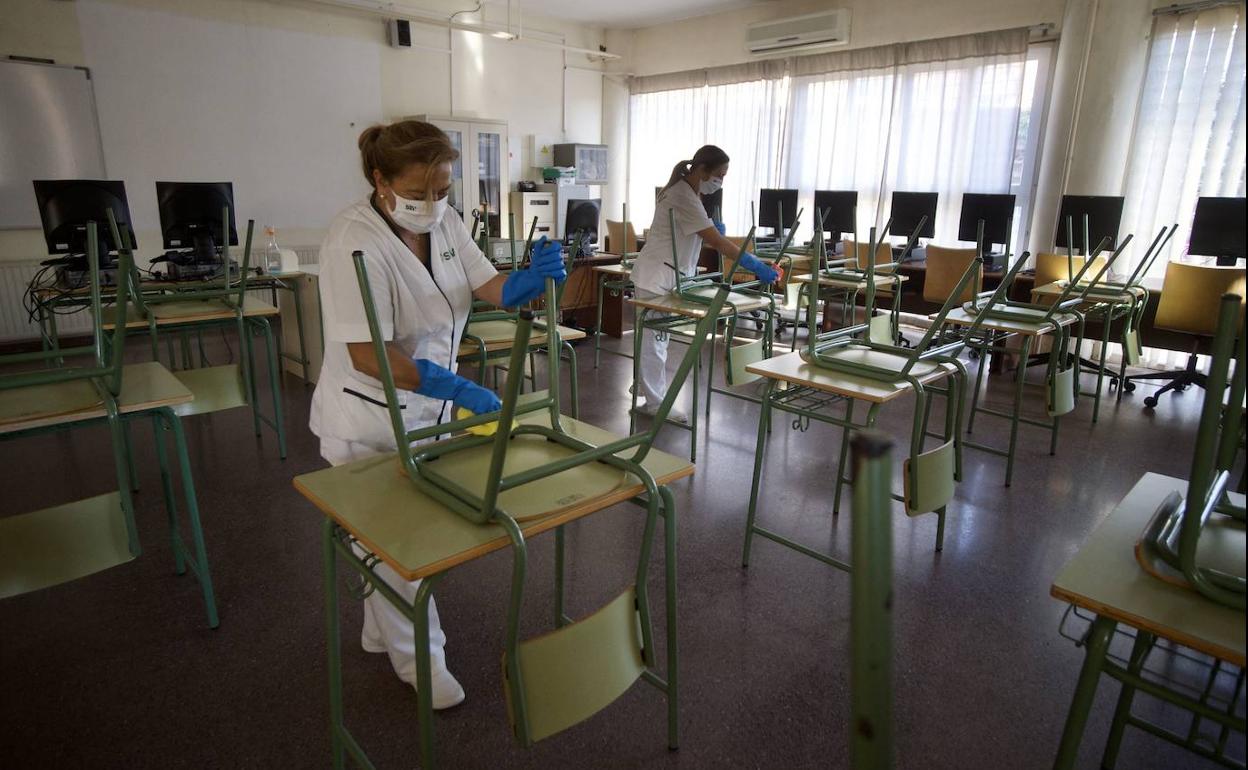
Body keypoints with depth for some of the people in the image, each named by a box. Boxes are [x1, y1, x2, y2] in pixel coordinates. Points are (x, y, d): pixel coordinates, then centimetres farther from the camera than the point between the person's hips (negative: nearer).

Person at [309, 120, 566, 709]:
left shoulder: (443, 221, -4)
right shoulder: (354, 242, -26)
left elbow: (489, 288, -5)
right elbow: (368, 356, -31)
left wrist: (533, 279, -26)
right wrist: (457, 389, -37)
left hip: (427, 406, 7)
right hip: (371, 420, -7)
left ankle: (381, 634, 46)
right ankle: (419, 659, 31)